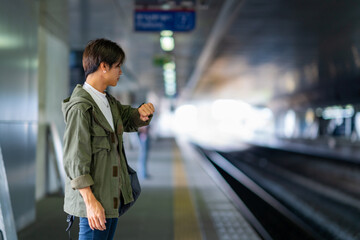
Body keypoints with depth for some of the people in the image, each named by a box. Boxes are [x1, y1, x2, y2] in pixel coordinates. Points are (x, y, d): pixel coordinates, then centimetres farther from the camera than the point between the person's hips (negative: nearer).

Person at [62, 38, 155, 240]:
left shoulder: (109, 102, 11)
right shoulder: (80, 107, -17)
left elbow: (130, 121, 29)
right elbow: (75, 159, -20)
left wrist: (143, 112, 4)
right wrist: (90, 201, -24)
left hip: (113, 195, 9)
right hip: (94, 200, -9)